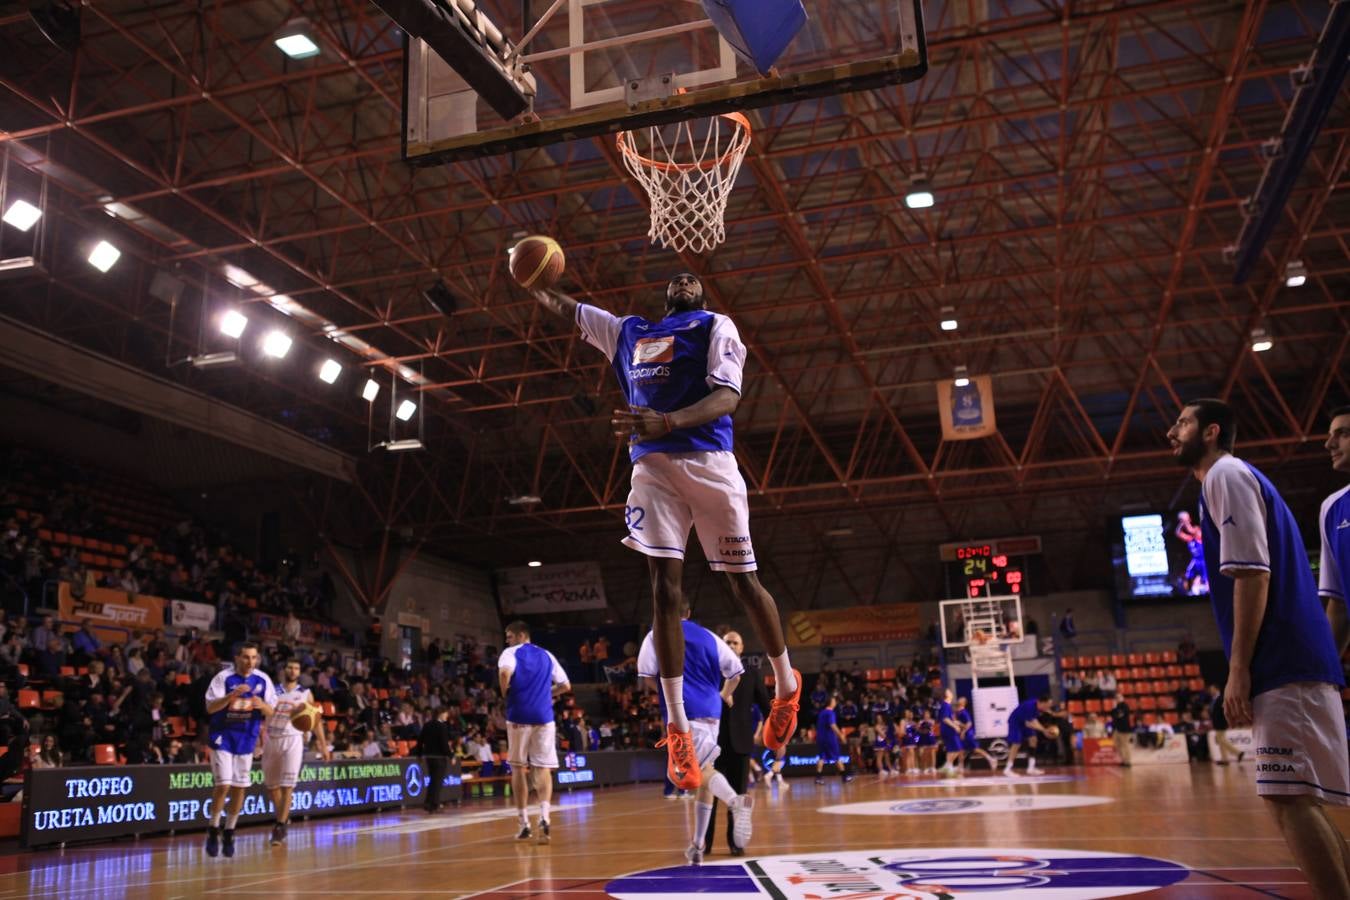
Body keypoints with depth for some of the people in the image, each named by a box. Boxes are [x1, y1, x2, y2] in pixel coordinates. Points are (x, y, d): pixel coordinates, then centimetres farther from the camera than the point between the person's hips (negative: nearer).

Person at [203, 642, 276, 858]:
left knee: (239, 787, 6)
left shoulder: (263, 680, -3)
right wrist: (232, 695, -32)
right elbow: (210, 707, -17)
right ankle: (214, 830, 11)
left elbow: (271, 712, 0)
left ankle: (229, 832, 21)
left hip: (246, 739, 3)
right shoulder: (223, 677, -12)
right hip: (223, 737, -3)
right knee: (223, 784, -9)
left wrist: (262, 705, -22)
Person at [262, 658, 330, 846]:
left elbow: (315, 720, 8)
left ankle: (280, 827, -10)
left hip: (293, 740, -2)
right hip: (271, 740, 2)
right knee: (271, 785, 11)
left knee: (287, 786, -12)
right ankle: (283, 818, 30)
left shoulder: (305, 694, 5)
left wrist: (324, 745, 5)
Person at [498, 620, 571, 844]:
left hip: (519, 715, -3)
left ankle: (524, 823, 11)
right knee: (542, 768, 3)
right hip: (544, 715, 3)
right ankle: (544, 816, -18)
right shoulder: (546, 655, 16)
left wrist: (505, 694, -3)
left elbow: (504, 673, -20)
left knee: (518, 768, 9)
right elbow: (565, 685, 18)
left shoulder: (511, 652, 2)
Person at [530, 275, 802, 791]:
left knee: (742, 581, 4)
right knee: (664, 586, -7)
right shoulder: (629, 331, 24)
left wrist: (668, 422, -26)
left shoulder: (716, 327, 7)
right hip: (651, 465, 4)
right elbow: (565, 308, 33)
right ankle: (677, 729, -5)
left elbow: (728, 397, -9)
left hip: (707, 461, -3)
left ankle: (787, 685, 28)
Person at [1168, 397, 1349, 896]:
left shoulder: (1226, 474, -4)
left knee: (1289, 798, -11)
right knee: (1292, 799, 11)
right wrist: (1245, 669, 23)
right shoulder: (1235, 478, 25)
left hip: (1284, 667, -10)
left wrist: (1238, 669, -17)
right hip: (1290, 665, 10)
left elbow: (1252, 573, -15)